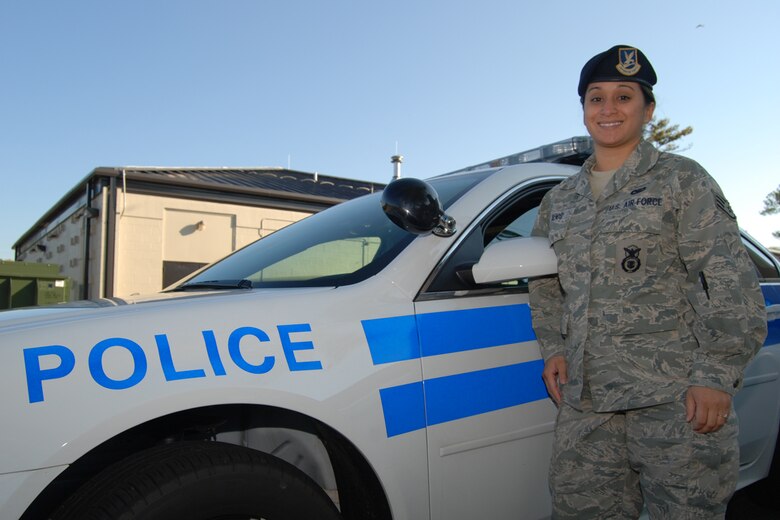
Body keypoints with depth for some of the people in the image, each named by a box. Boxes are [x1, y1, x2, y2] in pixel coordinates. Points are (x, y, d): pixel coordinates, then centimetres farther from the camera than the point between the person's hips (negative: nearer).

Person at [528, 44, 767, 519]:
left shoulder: (681, 180, 3)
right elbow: (544, 284, 22)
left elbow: (731, 281, -4)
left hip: (677, 397, -4)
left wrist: (717, 374, -12)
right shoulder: (559, 200, 16)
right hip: (585, 400, 4)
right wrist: (554, 349, 8)